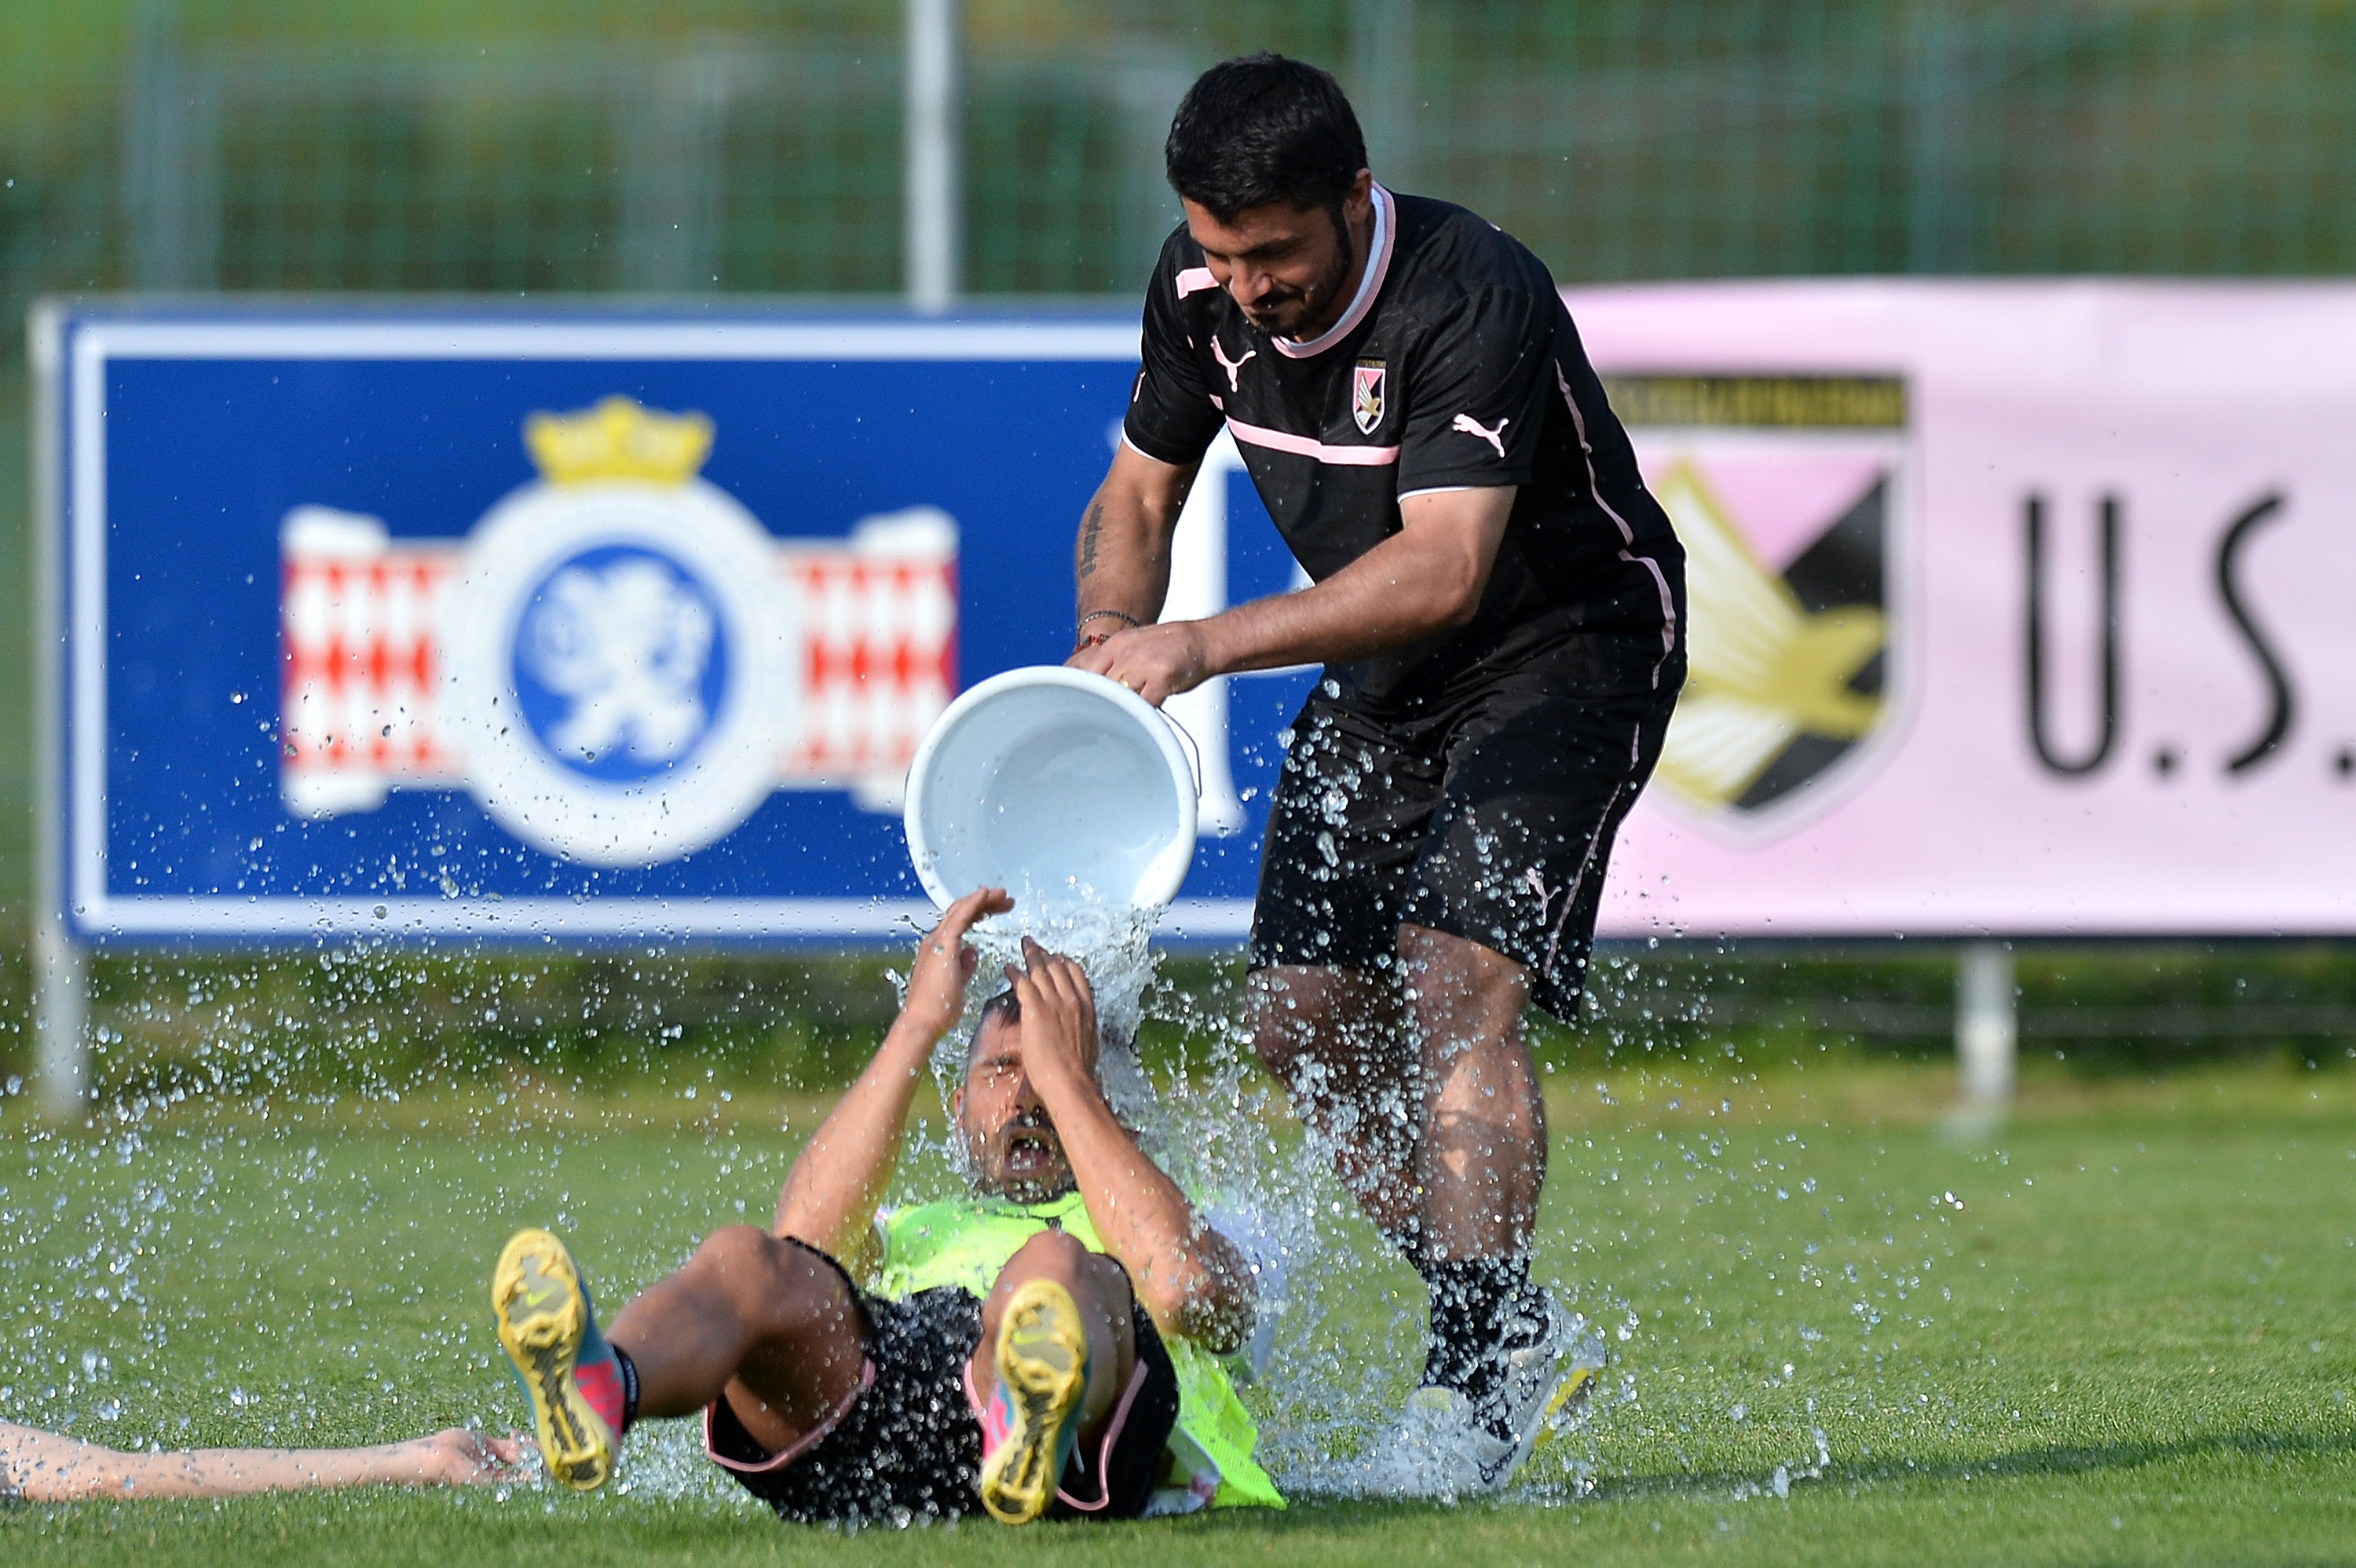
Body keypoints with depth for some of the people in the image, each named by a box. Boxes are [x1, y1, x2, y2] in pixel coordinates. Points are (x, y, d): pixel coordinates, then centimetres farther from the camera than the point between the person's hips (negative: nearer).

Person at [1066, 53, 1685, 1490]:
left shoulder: (1473, 303, -32)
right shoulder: (1202, 290, -10)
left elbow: (1442, 569, -40)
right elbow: (1140, 494, 5)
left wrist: (1210, 647, -44)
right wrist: (1108, 653, -15)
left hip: (1569, 642, -8)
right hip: (1385, 672, 8)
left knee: (1457, 984, -24)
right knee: (1306, 1019, 2)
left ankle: (1480, 1371, -23)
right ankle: (1513, 1334, 14)